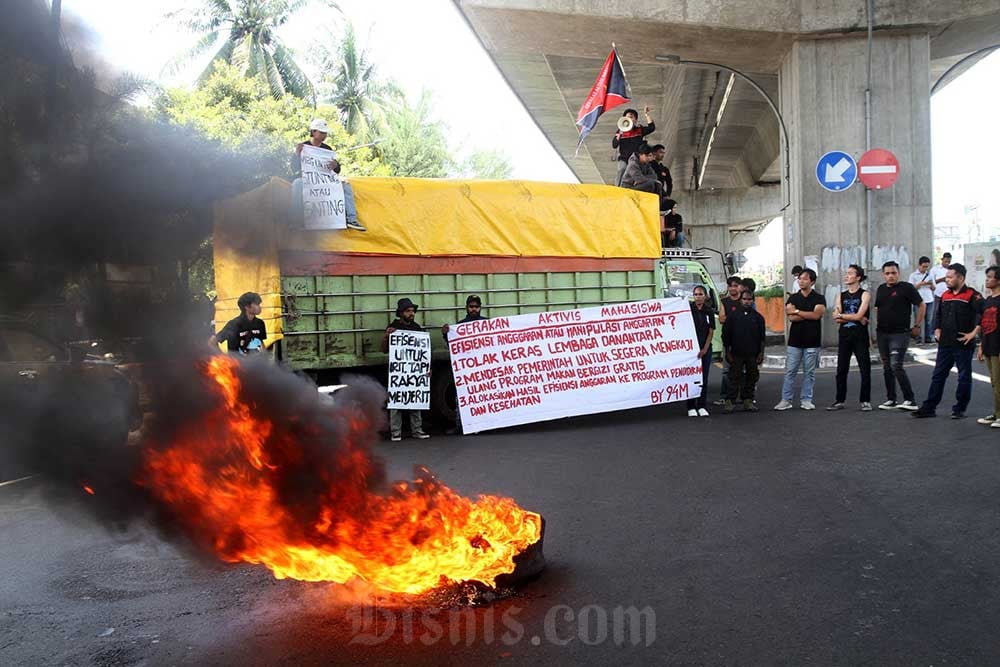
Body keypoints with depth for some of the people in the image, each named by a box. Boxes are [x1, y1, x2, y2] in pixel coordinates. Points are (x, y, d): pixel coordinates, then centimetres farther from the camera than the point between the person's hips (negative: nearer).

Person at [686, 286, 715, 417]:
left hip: (705, 348, 2)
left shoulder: (709, 311, 5)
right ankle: (691, 407, 6)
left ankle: (701, 406, 13)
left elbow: (711, 332, 5)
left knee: (703, 378, 5)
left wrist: (705, 349, -4)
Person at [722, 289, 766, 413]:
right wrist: (727, 352, 0)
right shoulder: (733, 316, 2)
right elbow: (726, 335, 4)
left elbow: (762, 337, 8)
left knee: (751, 378, 8)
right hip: (736, 354, -2)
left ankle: (748, 401, 18)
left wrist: (761, 353, 2)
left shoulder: (758, 317, 6)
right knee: (734, 378, -1)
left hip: (753, 354, 2)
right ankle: (730, 401, 2)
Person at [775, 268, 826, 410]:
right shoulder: (793, 298, 9)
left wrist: (797, 311, -7)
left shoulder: (819, 298, 3)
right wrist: (809, 315, -9)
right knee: (790, 371, 1)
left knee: (809, 372, 4)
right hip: (795, 340, 2)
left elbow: (816, 315, -13)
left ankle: (806, 400, 13)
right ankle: (786, 400, 5)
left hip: (812, 341, -1)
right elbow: (791, 317, -5)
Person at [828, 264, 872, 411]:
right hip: (844, 336, 4)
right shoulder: (841, 296, 12)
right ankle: (840, 401, 13)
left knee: (865, 370, -1)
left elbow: (859, 315, -14)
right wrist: (857, 319, -8)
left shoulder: (864, 294, -1)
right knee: (841, 370, 6)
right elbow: (836, 318, 0)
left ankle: (865, 401, 6)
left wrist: (841, 315, -3)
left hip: (860, 336, -4)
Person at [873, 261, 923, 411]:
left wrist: (916, 325, -4)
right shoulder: (881, 289, 12)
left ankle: (910, 400, -8)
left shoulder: (906, 288, -6)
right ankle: (891, 400, 18)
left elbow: (921, 305, -2)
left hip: (900, 333, -7)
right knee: (887, 367, 10)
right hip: (882, 333, 7)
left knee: (896, 365, -16)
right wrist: (878, 326, 14)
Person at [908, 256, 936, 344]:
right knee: (919, 321, -4)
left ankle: (928, 337, 12)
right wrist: (921, 284, -14)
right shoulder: (913, 275, 2)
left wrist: (931, 284, -6)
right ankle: (919, 339, -1)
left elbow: (933, 288, 16)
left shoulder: (929, 274, 14)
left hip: (929, 300, 4)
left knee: (928, 320, 5)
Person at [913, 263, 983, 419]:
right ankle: (929, 408, 11)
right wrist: (937, 330, 12)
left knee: (964, 377, 5)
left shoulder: (972, 295, -9)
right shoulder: (945, 295, 12)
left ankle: (959, 409, 14)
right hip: (945, 344, 6)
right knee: (938, 376, 8)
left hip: (963, 344, -6)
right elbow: (938, 314, 24)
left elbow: (983, 314, -18)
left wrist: (974, 332, -18)